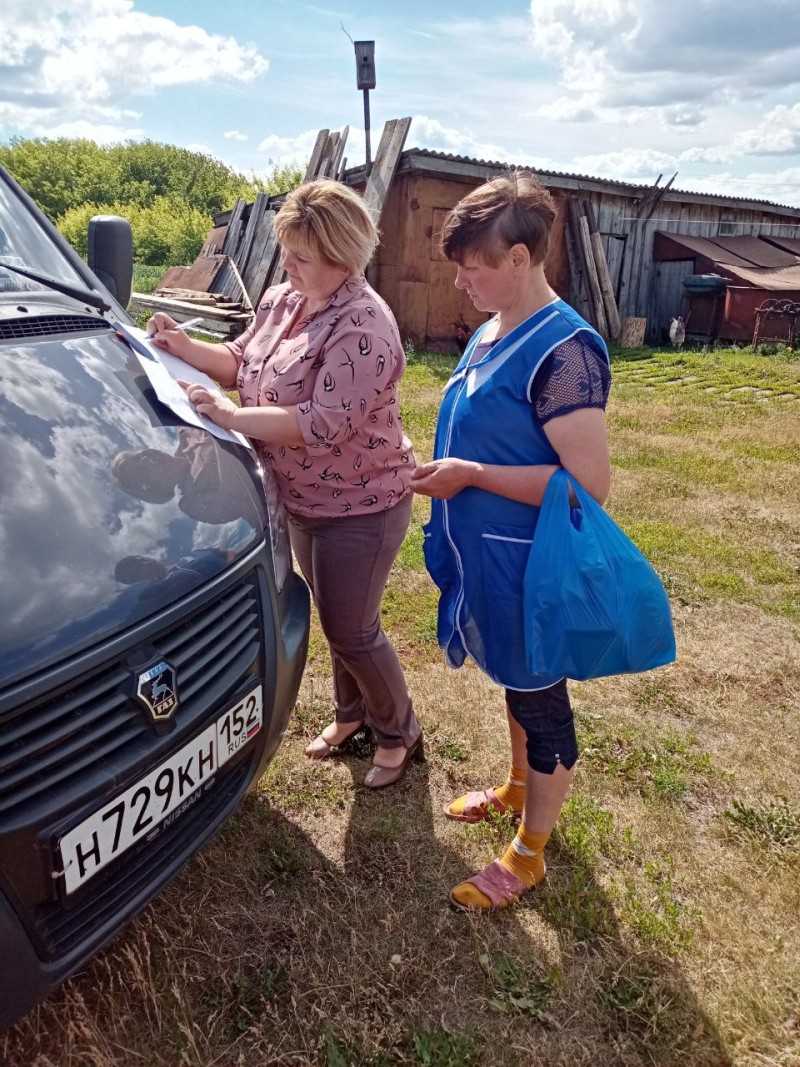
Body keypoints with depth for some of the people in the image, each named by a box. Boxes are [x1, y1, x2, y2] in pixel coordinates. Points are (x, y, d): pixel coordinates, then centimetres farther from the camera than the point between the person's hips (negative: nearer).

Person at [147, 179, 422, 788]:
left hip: (360, 508, -8)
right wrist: (184, 347, -5)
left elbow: (324, 423, -31)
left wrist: (230, 417, -33)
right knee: (334, 617, 21)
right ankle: (352, 711, 44)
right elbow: (241, 363, 12)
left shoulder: (363, 326, -25)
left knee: (351, 630, 3)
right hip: (303, 500, 8)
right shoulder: (282, 299, 2)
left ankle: (400, 732, 29)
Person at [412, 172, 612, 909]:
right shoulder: (493, 331, 7)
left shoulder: (563, 349, -22)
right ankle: (518, 789, 48)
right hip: (482, 556, 9)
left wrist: (470, 476, -22)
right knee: (515, 684, 25)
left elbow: (590, 482, -25)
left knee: (538, 698, 9)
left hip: (526, 569, -9)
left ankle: (529, 857, 28)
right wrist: (445, 466, 5)